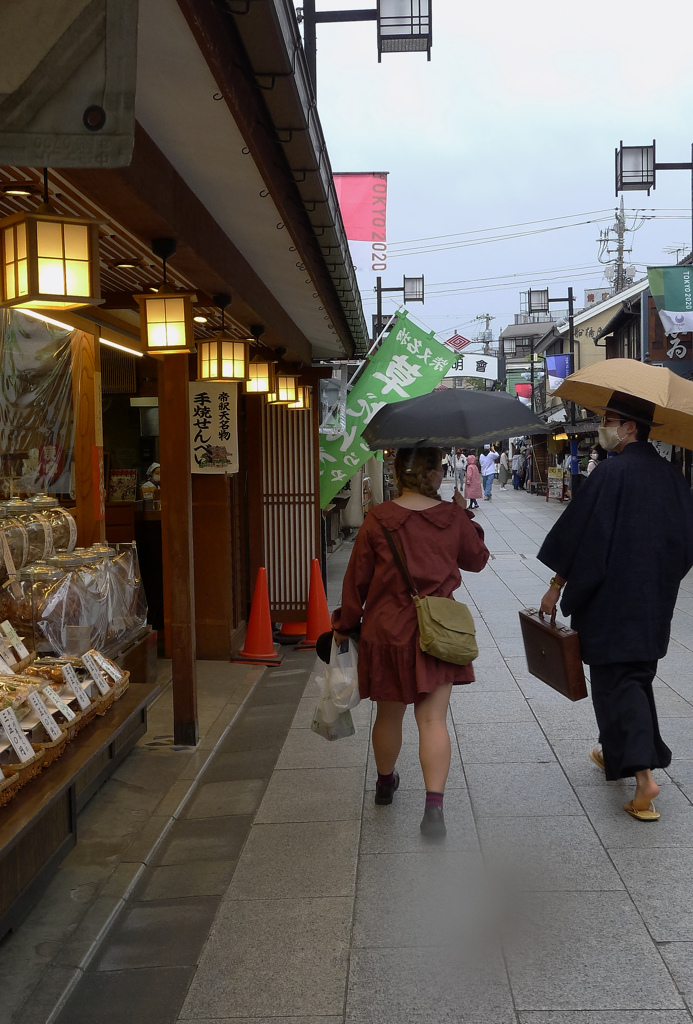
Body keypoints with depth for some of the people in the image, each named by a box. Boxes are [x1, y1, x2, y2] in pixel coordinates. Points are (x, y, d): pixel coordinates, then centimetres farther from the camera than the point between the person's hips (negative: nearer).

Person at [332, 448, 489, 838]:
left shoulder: (378, 520, -7)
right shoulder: (453, 517, -4)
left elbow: (357, 579, -1)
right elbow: (477, 559, 13)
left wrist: (345, 624, 11)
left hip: (387, 632, 1)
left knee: (389, 715, 17)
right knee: (434, 719, 0)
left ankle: (386, 782, 40)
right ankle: (434, 805, -10)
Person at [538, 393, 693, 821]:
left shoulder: (612, 472, -16)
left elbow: (580, 533, -16)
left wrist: (556, 587, -8)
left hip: (613, 595, -7)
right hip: (656, 599, 7)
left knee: (616, 677, -2)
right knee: (638, 672, 19)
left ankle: (643, 775, -11)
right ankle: (618, 753, 35)